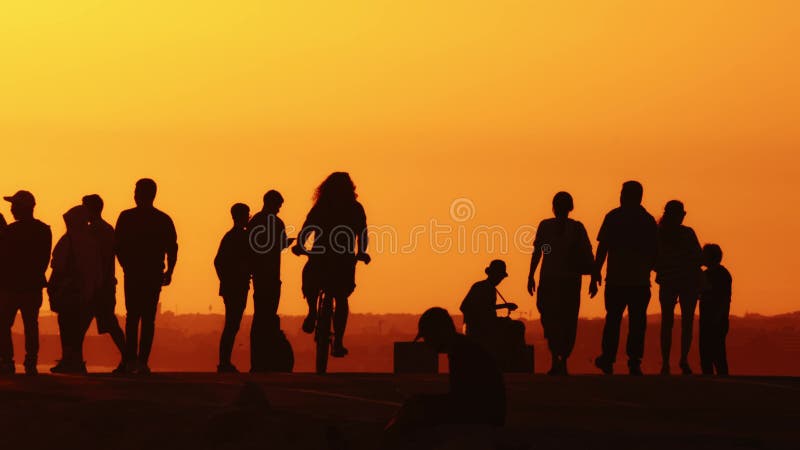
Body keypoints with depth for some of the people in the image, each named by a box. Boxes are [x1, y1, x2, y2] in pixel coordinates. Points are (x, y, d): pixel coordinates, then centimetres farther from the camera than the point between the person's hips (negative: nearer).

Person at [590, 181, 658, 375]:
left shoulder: (614, 217, -2)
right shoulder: (649, 221, 7)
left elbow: (603, 248, -5)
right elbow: (654, 252, 12)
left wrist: (595, 275, -3)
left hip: (616, 279, -2)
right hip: (641, 280, 2)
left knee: (613, 319, 9)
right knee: (637, 321, 2)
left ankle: (608, 360, 11)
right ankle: (634, 362, -3)